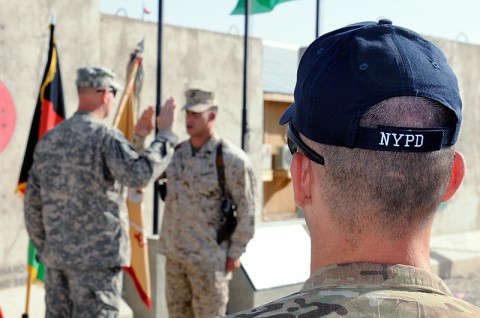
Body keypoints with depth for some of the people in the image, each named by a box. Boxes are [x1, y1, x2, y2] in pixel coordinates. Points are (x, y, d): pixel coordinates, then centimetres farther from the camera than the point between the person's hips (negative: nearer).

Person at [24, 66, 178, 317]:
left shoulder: (48, 139, 9)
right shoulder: (105, 136, -13)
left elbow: (33, 202, 12)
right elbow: (140, 174, -28)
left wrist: (43, 248, 20)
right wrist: (165, 134, -16)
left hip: (57, 254, 7)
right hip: (97, 256, -7)